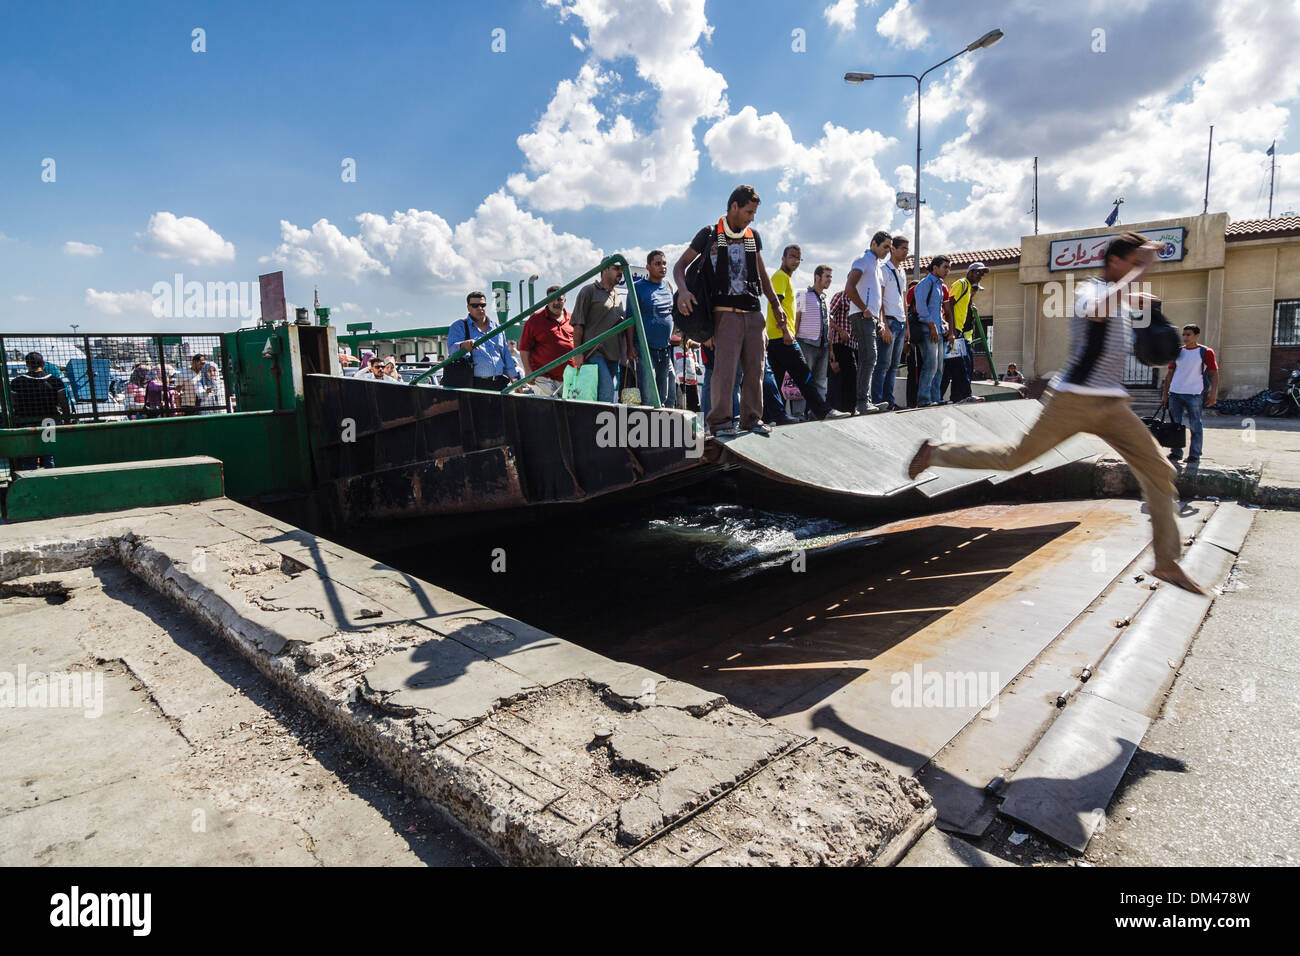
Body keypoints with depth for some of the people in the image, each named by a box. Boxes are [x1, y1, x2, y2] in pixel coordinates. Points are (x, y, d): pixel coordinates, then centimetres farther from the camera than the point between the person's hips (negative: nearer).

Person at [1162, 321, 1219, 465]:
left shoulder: (1206, 352, 1)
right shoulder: (1177, 352, 11)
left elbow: (1214, 374, 0)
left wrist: (1213, 394, -8)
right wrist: (1164, 393, 10)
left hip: (1194, 394, -4)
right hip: (1175, 394, 4)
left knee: (1195, 426, 1)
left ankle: (1195, 455, 8)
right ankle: (1176, 453, 16)